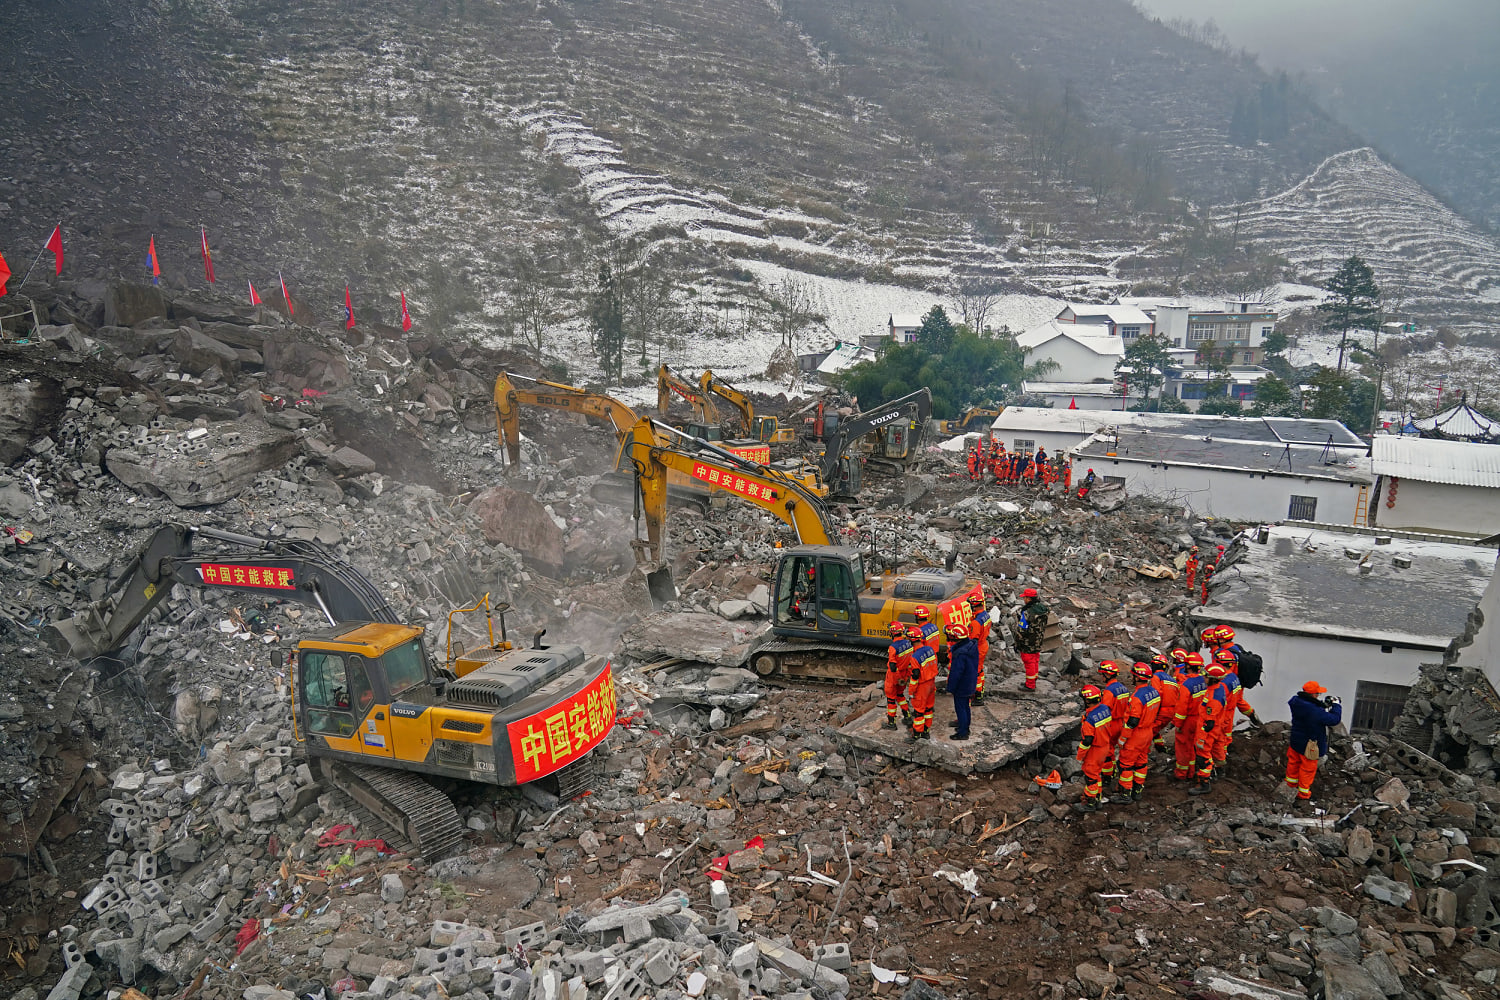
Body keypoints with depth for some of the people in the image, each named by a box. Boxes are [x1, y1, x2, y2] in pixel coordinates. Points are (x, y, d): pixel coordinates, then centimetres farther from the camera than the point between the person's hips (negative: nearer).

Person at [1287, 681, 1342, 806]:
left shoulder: (1296, 702, -12)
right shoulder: (1315, 712, -34)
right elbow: (1335, 719, -21)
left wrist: (1324, 705, -1)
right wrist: (1336, 705, -7)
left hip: (1295, 742, 7)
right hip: (1309, 747, -7)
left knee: (1294, 764, 26)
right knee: (1308, 770, 12)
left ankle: (1291, 787, 46)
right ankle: (1303, 796, 27)